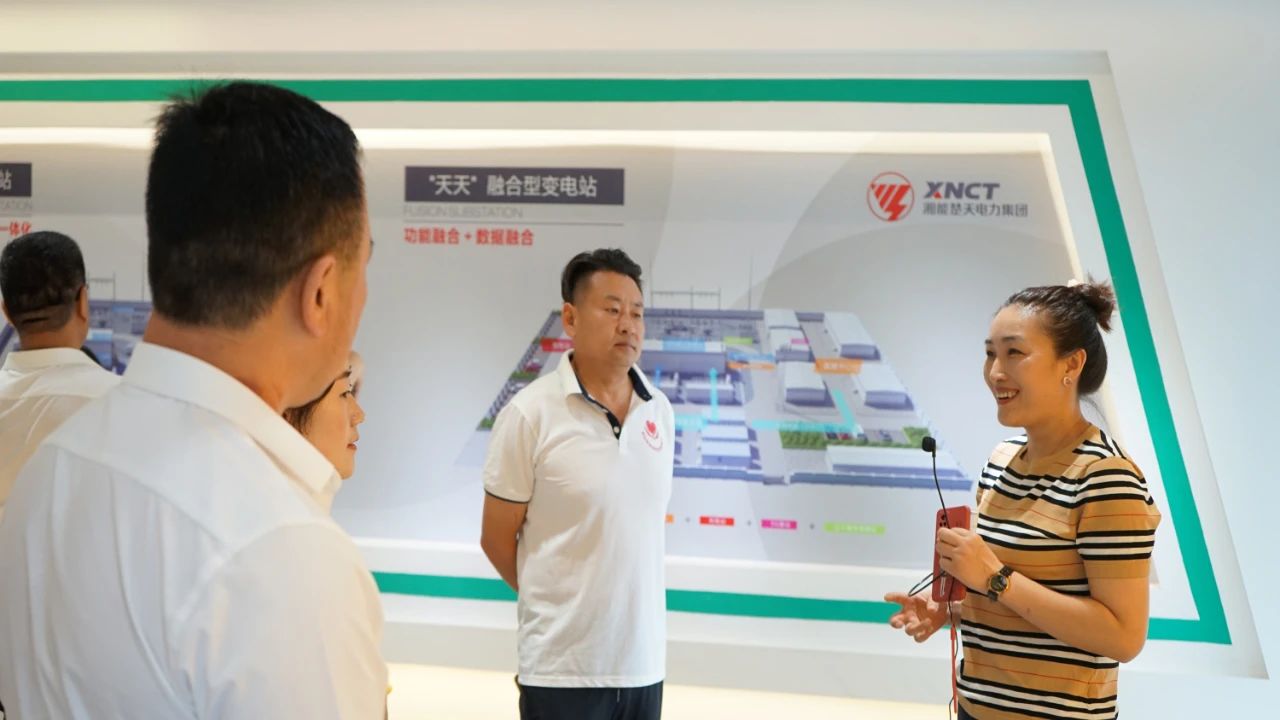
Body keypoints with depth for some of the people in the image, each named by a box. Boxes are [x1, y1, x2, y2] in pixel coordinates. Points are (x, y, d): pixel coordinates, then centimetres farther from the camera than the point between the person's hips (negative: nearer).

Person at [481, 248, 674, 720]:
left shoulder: (660, 411, 2)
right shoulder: (530, 414, -12)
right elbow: (496, 539, -4)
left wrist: (628, 602, 10)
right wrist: (555, 603, 5)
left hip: (645, 658, 4)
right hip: (563, 665, -4)